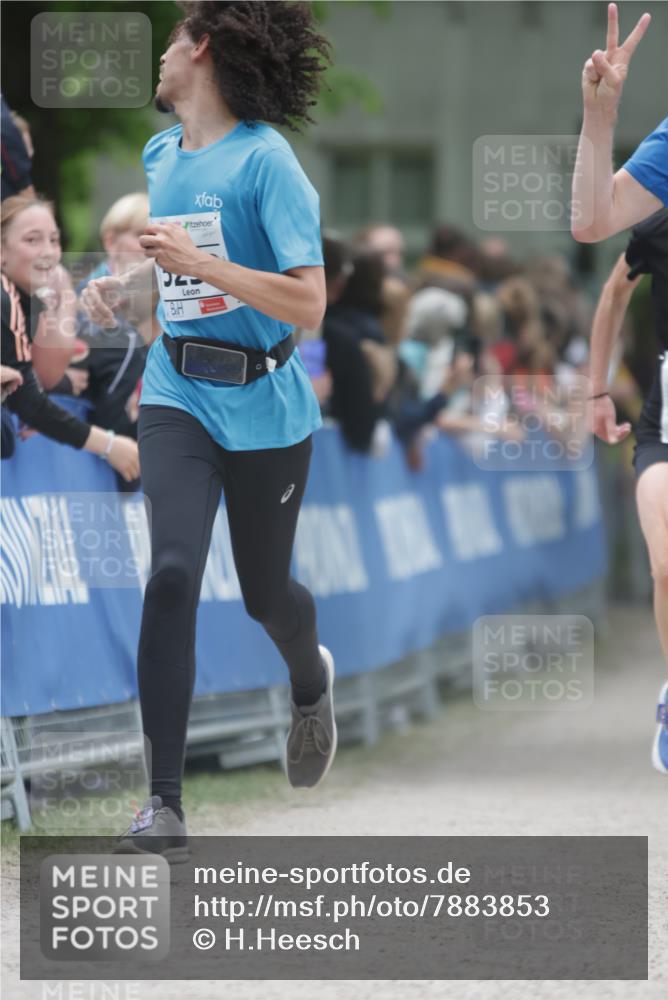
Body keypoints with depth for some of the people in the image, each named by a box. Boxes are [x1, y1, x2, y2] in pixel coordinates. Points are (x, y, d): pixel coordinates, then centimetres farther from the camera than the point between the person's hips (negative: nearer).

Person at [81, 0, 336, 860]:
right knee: (173, 571, -17)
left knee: (264, 590, 12)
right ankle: (163, 803, -18)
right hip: (177, 396, 4)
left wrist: (200, 264, -27)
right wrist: (120, 282, 11)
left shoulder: (264, 161, -13)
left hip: (263, 408, -4)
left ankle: (310, 681, 52)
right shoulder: (161, 155, 8)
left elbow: (308, 306, -21)